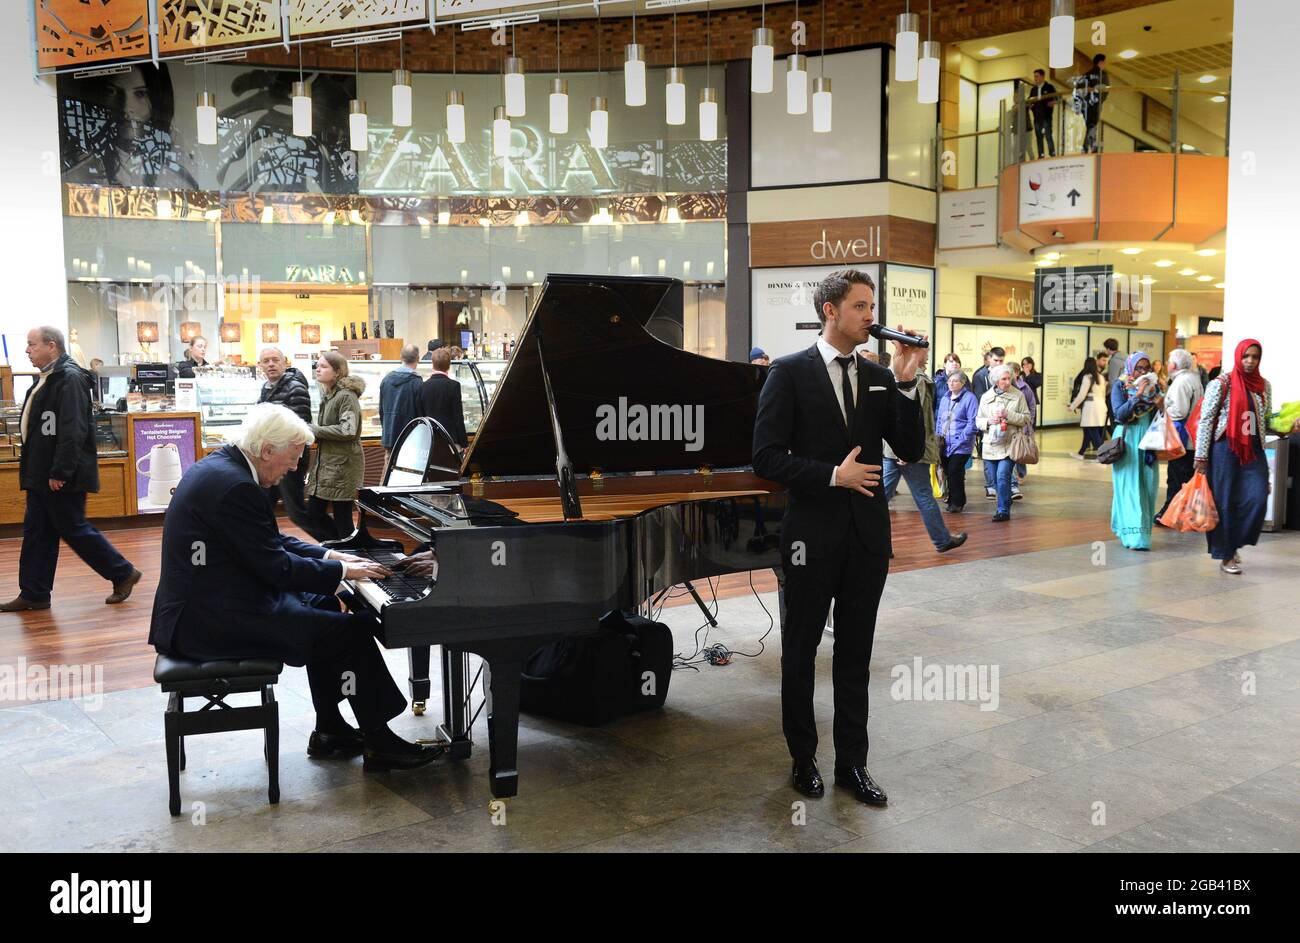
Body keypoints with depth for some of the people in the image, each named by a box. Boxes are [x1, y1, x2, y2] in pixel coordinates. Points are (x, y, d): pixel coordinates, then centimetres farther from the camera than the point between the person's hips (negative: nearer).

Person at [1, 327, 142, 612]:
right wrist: (32, 470, 17)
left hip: (63, 478, -10)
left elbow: (73, 431, -24)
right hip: (41, 475, 10)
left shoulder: (69, 379, -17)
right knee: (36, 533, 11)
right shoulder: (46, 379, 15)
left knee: (74, 530, -1)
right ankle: (34, 594, 18)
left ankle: (123, 574, 12)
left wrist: (60, 472, -25)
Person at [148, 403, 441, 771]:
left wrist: (329, 555, 9)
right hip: (210, 621, -11)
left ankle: (330, 732, 21)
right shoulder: (234, 486, -23)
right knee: (353, 630, -10)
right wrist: (342, 570, -9)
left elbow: (271, 542, 17)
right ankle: (380, 744, 3)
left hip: (203, 602, 11)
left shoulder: (221, 465, 9)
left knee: (323, 606, 20)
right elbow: (277, 567, -21)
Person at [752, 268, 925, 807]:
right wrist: (833, 475, -18)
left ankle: (852, 762, 26)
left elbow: (911, 451, 0)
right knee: (800, 651, 11)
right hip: (813, 533, -4)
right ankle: (803, 757, 28)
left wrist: (905, 383, -10)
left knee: (855, 654, 13)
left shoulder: (879, 378, 6)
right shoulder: (790, 372, -7)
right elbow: (766, 457, -12)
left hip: (867, 534, 4)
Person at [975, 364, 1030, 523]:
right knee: (996, 479, 10)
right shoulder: (986, 397, 8)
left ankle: (1003, 511, -10)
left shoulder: (1018, 395, 0)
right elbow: (978, 421, 10)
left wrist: (1008, 415, -15)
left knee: (1003, 476, -16)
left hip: (1008, 445, -4)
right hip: (990, 446, 4)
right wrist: (988, 421, -11)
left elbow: (1026, 419, -2)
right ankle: (1004, 507, 25)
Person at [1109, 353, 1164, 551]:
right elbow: (1119, 413, -13)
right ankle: (1133, 534, -10)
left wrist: (1161, 405, -11)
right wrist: (1138, 395, -20)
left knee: (1148, 486, 5)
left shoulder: (1154, 385, 8)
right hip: (1128, 440, -4)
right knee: (1130, 487, -7)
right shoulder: (1120, 386, -2)